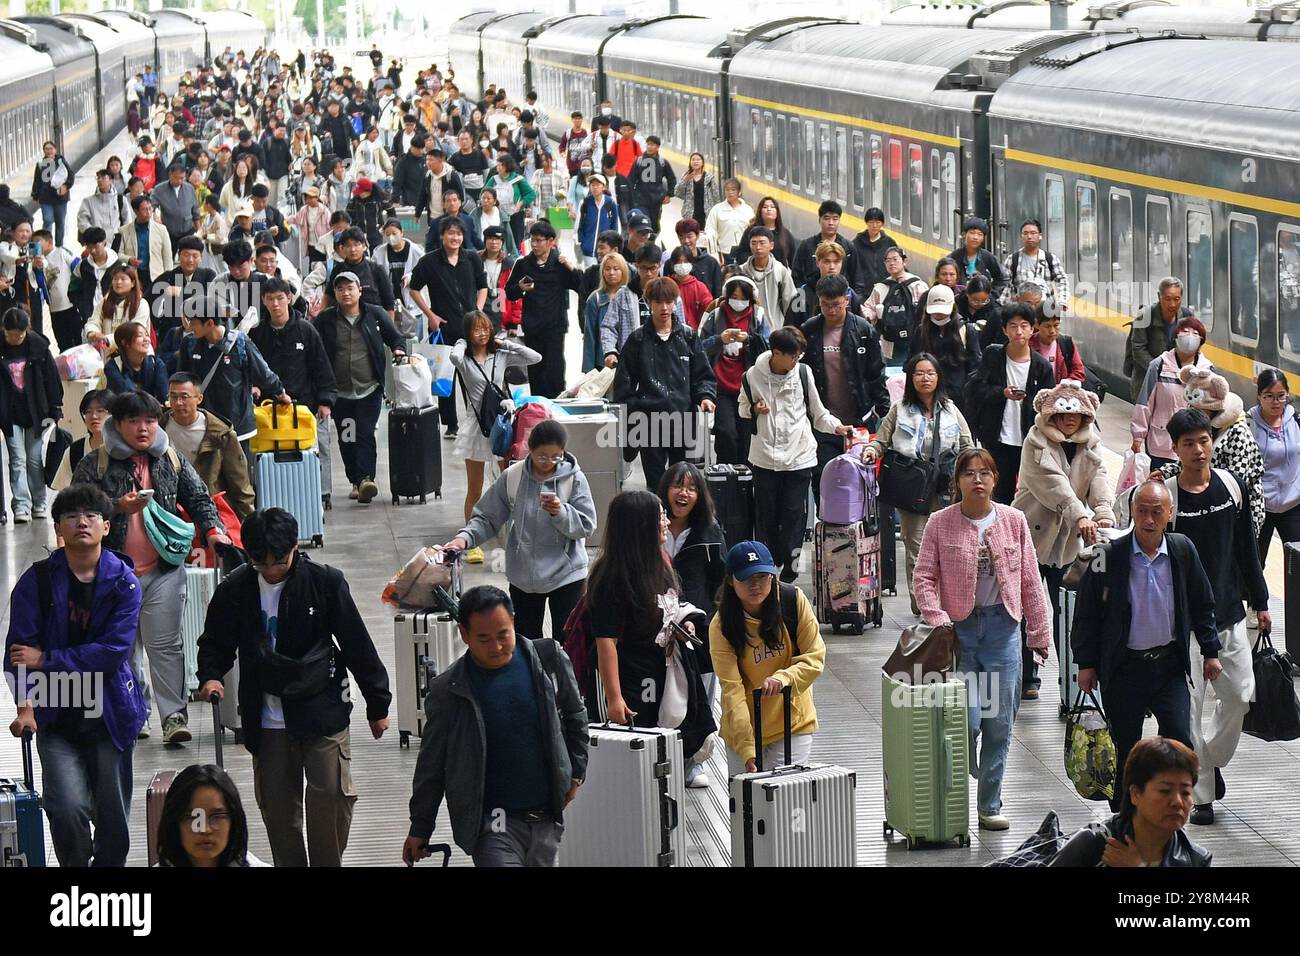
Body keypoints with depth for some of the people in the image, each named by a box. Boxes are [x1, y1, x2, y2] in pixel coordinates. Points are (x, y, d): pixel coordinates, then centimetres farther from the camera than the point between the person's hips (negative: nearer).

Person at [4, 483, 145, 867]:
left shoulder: (123, 582, -4)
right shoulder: (37, 580, -4)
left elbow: (114, 651, -13)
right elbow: (18, 649, -7)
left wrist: (46, 660, -15)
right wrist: (26, 706, -21)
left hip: (110, 714, 1)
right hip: (56, 716, -1)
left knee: (113, 817, 6)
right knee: (68, 807, -16)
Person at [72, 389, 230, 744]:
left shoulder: (172, 461, 7)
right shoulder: (93, 466, -2)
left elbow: (199, 499, 11)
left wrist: (213, 530, -6)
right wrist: (118, 508, -19)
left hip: (163, 571, 0)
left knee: (164, 645, -5)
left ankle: (174, 715, -4)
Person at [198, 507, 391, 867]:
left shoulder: (325, 581, -6)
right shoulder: (235, 589, -1)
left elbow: (357, 645, 0)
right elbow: (215, 642, 14)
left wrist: (377, 705, 4)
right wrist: (210, 675, -9)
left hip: (322, 712, -2)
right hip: (267, 721, 2)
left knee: (332, 795, -10)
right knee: (277, 807, 6)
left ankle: (328, 864, 5)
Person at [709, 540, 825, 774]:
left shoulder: (793, 601, -12)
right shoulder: (722, 626, -16)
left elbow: (815, 658, -9)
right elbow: (732, 690, -21)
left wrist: (783, 678, -31)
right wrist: (747, 750, -30)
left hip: (793, 722, 0)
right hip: (743, 728, 0)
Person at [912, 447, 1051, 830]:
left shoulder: (1013, 521, 4)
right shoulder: (940, 524, -1)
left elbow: (1030, 580, 8)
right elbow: (925, 577, -2)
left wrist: (1039, 633, 8)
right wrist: (937, 620, -16)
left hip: (1002, 626, 2)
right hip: (959, 627, -2)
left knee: (999, 722, 3)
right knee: (967, 720, -10)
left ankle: (990, 805, 15)